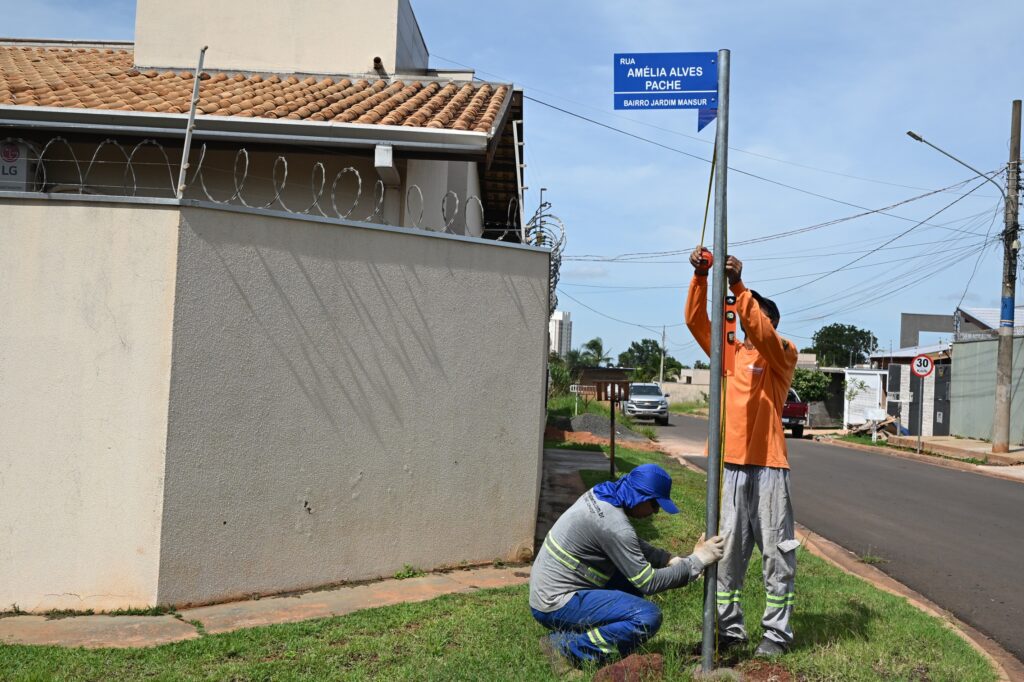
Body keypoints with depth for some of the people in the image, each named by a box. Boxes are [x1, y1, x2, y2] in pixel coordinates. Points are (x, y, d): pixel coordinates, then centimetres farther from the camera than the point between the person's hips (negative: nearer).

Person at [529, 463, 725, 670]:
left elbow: (633, 546, 18)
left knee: (635, 569, 18)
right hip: (556, 605, -10)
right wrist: (696, 561, -10)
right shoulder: (613, 523, -23)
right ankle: (567, 648, -12)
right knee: (649, 617, -19)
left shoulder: (600, 494, 4)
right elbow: (648, 583, -17)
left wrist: (671, 559, 4)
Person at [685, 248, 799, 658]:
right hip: (731, 465, 5)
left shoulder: (783, 355, 1)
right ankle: (729, 629, 15)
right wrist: (700, 277, -10)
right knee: (727, 550, 7)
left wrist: (738, 286, -27)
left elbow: (761, 333, -20)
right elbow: (696, 321, 4)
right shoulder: (729, 353, 14)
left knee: (777, 552, 0)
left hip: (768, 466, -4)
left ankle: (777, 633, 6)